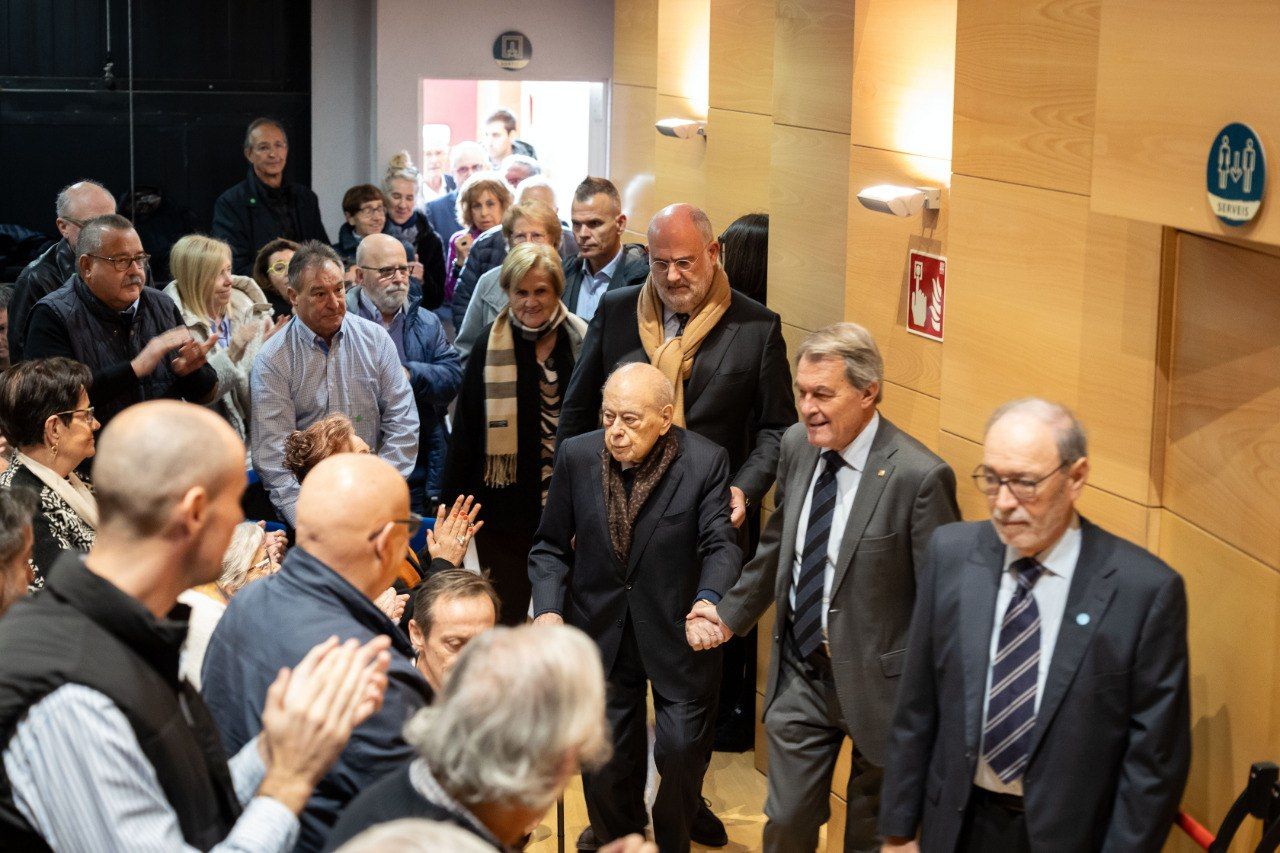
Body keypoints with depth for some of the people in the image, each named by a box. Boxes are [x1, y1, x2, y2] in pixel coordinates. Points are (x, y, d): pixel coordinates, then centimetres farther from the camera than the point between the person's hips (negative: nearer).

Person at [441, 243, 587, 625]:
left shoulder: (580, 343, 0)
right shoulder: (491, 346, -5)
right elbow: (466, 429, -2)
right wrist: (453, 502, -3)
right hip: (506, 504, -2)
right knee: (508, 616, 6)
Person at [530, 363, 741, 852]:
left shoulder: (705, 462, -14)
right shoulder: (577, 457, -6)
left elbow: (720, 545, -18)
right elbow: (551, 547, 2)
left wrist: (709, 600, -39)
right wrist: (548, 609, -14)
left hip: (677, 632, -2)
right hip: (601, 633, 2)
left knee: (682, 750, 1)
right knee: (605, 756, 10)